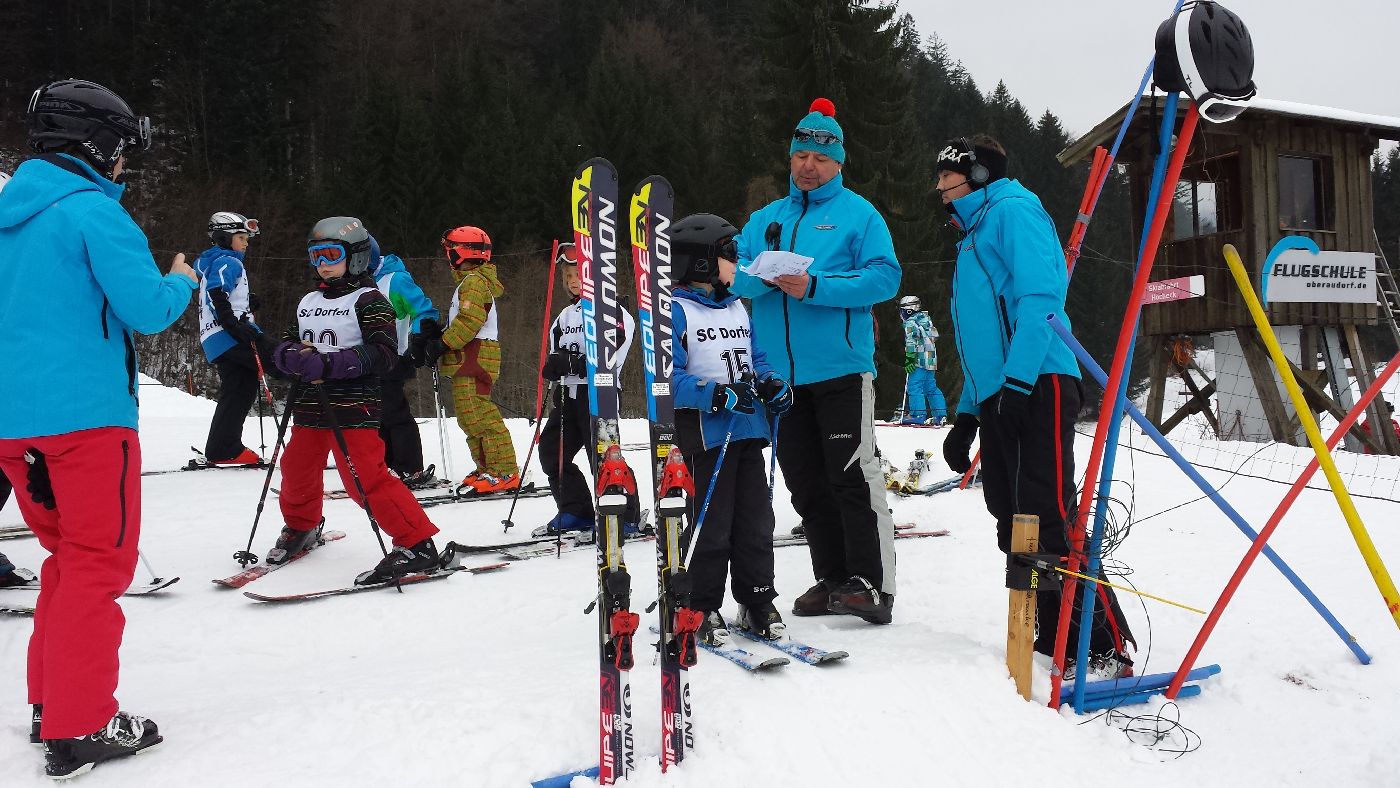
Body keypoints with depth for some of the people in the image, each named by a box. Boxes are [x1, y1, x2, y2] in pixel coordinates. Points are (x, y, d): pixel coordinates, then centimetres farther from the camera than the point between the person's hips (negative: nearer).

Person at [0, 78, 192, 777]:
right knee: (99, 563, -1)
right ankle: (79, 727, 2)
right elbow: (147, 310, -16)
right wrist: (182, 284, 4)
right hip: (84, 411, -8)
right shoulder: (92, 209, -10)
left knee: (67, 555, 19)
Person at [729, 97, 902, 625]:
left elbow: (885, 277, -8)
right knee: (807, 484, 9)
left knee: (853, 476, -8)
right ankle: (832, 580, 19)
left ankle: (873, 584, -2)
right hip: (781, 373, 6)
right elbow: (735, 273, 9)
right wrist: (766, 276, -13)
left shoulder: (859, 214, 4)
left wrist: (814, 286, -18)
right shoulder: (765, 219, 18)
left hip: (840, 368, -5)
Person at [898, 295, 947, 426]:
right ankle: (940, 414, 12)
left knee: (914, 387, -7)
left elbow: (911, 343, -17)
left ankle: (918, 415, -11)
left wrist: (909, 359, -18)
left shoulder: (910, 323, -9)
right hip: (931, 360, 9)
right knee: (931, 387, 13)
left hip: (919, 360, -9)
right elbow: (935, 337, 23)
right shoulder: (927, 320, 17)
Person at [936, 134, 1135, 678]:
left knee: (1050, 520, -14)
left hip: (1037, 387, -9)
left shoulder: (1013, 209, 1)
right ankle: (1054, 639, 14)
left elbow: (1039, 296, -15)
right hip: (997, 396, 9)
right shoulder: (973, 236, 29)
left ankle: (1109, 648, -7)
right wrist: (966, 413, 24)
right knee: (1015, 524, 6)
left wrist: (1017, 379, -24)